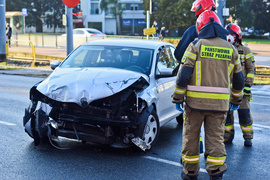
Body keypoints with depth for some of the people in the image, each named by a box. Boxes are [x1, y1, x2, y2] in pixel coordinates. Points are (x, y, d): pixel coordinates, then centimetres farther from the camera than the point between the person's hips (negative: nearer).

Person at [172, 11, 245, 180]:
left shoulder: (196, 45, -4)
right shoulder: (231, 49, 8)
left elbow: (184, 74, -8)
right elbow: (239, 79, 13)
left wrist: (178, 97, -1)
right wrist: (236, 99, 25)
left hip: (195, 101, -2)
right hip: (219, 103, 3)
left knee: (191, 136, 9)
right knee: (216, 137, 8)